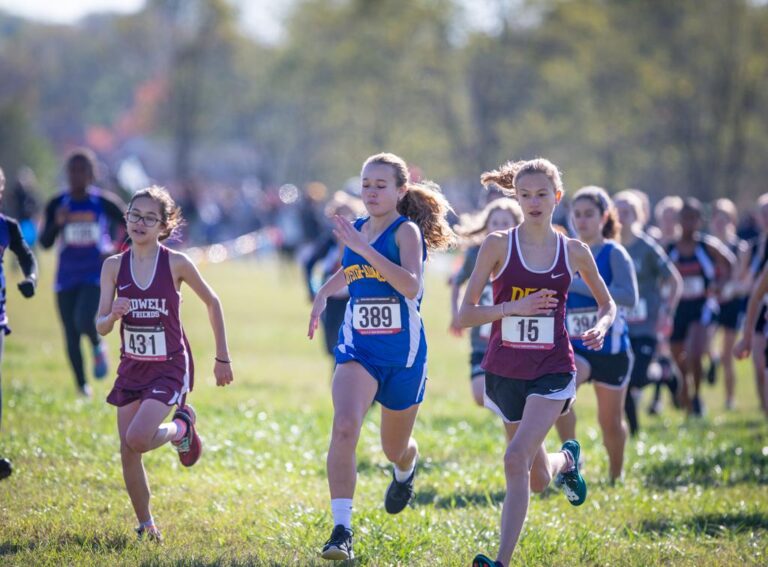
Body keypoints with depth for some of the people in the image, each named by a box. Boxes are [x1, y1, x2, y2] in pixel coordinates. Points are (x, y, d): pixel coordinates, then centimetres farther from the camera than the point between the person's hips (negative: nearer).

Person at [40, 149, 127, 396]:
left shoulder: (104, 203, -4)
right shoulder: (56, 205, -1)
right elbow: (44, 242, -5)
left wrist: (118, 251, -11)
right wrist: (57, 224, -23)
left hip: (97, 276, -2)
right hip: (67, 279, 3)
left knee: (84, 320, -26)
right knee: (71, 336, 5)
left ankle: (98, 347, 7)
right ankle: (82, 387, 21)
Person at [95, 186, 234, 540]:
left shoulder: (176, 264, -10)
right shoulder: (114, 266, -3)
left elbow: (212, 302, 3)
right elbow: (101, 327, -6)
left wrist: (222, 358, 6)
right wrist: (113, 316, -30)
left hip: (169, 368, -4)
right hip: (132, 368, 4)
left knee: (137, 439, -22)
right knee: (128, 454, 3)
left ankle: (182, 426, 10)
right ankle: (146, 526, 22)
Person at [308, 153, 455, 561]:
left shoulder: (406, 231, -11)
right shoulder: (357, 229, 6)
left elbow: (411, 285, -29)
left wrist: (364, 248, -32)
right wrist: (323, 294, 10)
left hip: (402, 351, -3)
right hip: (358, 348, 3)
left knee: (395, 448, 16)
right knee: (344, 427, -25)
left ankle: (405, 472, 56)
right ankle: (341, 530, -25)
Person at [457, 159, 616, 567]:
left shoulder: (574, 252, 1)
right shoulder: (498, 245, -4)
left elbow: (607, 303, 16)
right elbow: (465, 314, -4)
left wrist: (601, 327, -6)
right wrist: (513, 307, -19)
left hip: (552, 370, -2)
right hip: (504, 369, 2)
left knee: (517, 458, -22)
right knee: (538, 480, 14)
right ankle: (567, 458, 51)